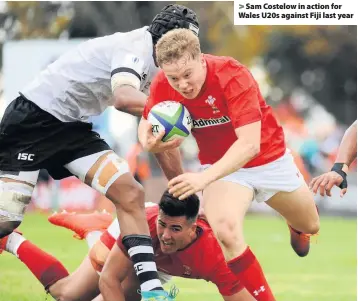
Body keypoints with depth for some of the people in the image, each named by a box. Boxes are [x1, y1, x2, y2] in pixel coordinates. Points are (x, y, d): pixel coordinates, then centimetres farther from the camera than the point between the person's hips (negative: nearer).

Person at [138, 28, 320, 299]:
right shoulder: (162, 86, -21)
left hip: (268, 158, -1)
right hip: (220, 166, 1)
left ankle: (295, 226, 61)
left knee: (310, 225, 21)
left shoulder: (233, 76, -35)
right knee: (226, 232, -30)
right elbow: (147, 124, -1)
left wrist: (204, 178, -55)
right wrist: (149, 142, -28)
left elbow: (249, 144, -42)